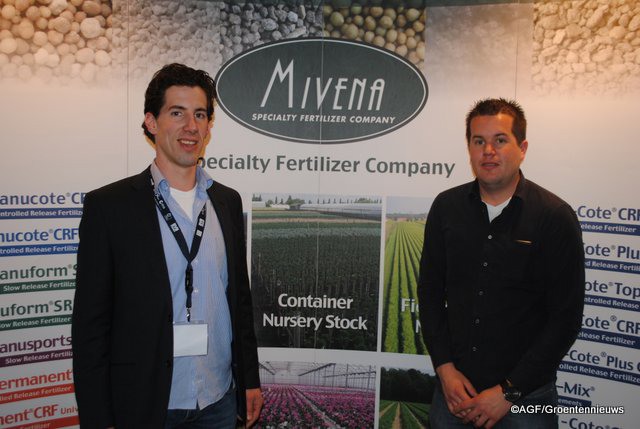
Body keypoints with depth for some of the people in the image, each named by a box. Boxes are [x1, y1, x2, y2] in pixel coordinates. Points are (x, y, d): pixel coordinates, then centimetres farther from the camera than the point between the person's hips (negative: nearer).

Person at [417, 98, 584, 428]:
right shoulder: (446, 207, 0)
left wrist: (509, 392, -12)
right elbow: (430, 291, 5)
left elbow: (565, 318, -10)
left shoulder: (556, 217, -10)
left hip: (525, 395, -3)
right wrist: (444, 367, -4)